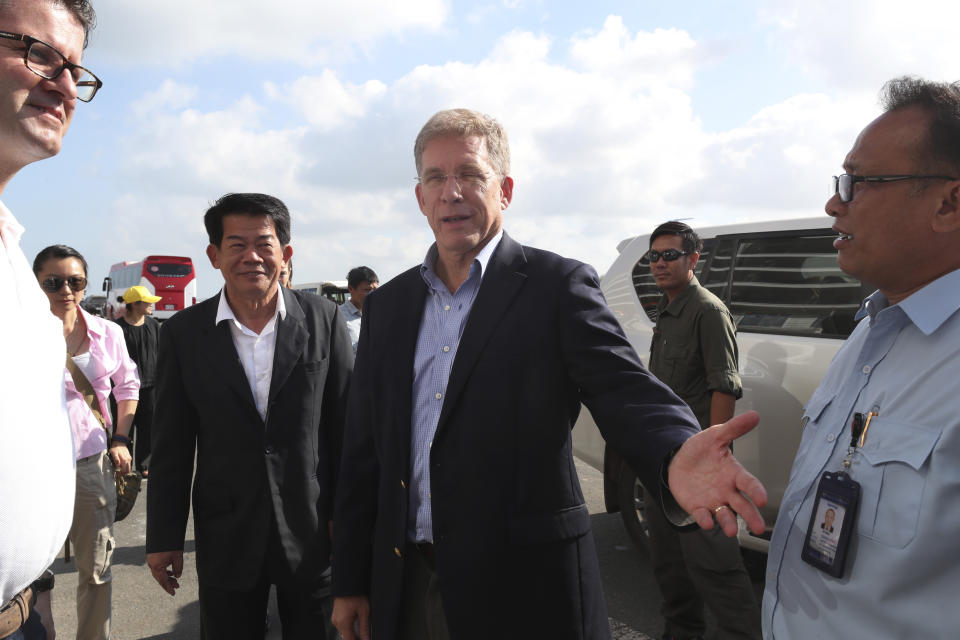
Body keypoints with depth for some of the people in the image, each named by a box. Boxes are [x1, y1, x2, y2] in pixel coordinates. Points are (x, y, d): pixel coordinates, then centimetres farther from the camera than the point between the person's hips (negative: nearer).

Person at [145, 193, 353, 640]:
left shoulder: (324, 319, -4)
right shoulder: (183, 334, -2)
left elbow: (345, 424, 0)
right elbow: (171, 448, 2)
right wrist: (164, 538, 4)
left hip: (312, 533, 0)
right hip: (226, 540, 1)